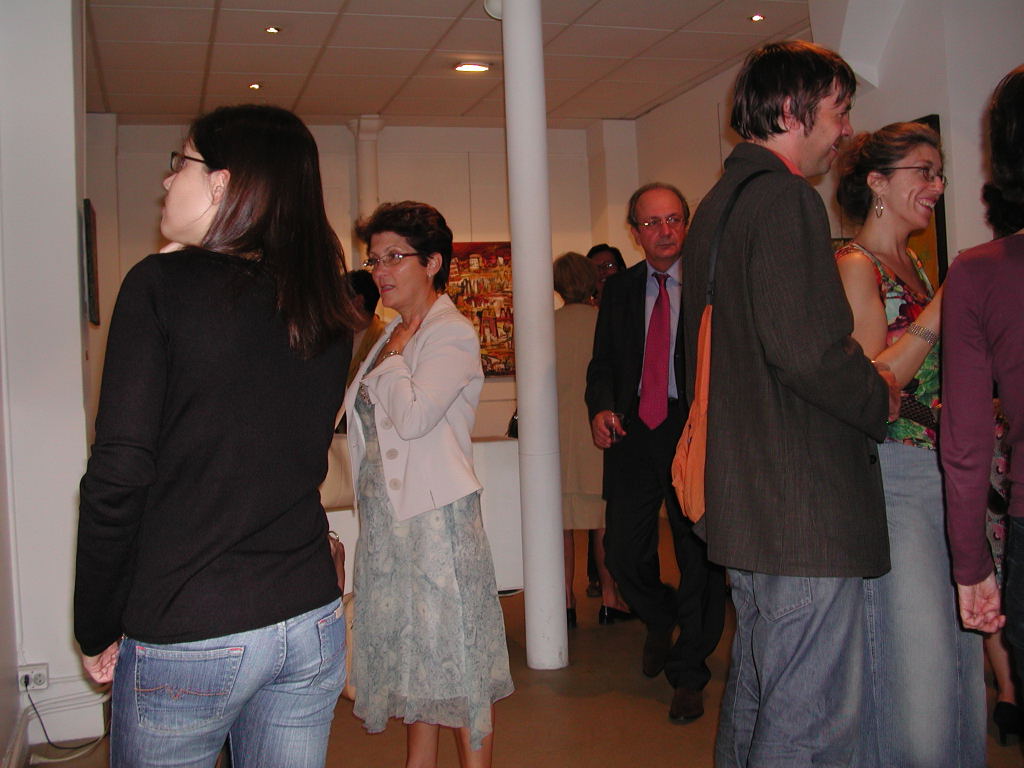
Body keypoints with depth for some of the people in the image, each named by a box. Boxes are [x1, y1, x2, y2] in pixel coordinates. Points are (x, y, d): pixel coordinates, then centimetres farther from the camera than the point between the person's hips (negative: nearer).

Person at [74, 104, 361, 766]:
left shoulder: (161, 285, -11)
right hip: (313, 621, 5)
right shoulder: (326, 309, 3)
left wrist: (97, 630, -1)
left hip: (189, 637, -5)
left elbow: (117, 478, -14)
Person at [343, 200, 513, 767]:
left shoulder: (451, 336, -11)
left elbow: (413, 416, -24)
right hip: (387, 512, 9)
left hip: (435, 513, -9)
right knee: (411, 648, 17)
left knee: (455, 651, 1)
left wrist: (393, 358, -11)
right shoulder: (397, 333, 14)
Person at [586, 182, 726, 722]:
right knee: (623, 554, 4)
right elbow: (603, 362, 14)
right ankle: (660, 621, 39)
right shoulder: (618, 289, 11)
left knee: (699, 557, 6)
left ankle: (688, 674, 24)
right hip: (633, 433, 3)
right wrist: (600, 408, -5)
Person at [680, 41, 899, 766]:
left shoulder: (719, 203, 18)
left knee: (756, 692, 22)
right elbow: (807, 347, -25)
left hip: (745, 504, 11)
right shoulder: (786, 199, -14)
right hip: (806, 508, -11)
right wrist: (880, 399, -7)